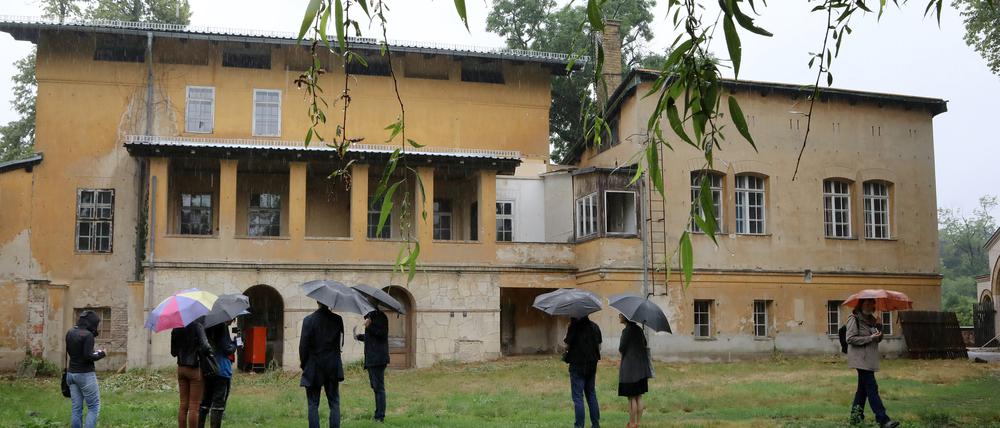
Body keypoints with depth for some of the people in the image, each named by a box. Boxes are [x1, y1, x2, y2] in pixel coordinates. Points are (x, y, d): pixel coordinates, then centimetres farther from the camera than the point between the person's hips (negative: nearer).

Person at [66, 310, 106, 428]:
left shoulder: (70, 333, 8)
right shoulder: (87, 335, -17)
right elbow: (88, 356, -20)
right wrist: (101, 354, -3)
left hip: (71, 373, 8)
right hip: (85, 374, -8)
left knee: (76, 408, 9)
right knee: (94, 407, 0)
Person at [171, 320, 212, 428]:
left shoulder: (176, 329, 4)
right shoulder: (197, 326, -16)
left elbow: (173, 352, 11)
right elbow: (204, 347, -23)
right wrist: (209, 350, -3)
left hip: (181, 368, 6)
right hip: (195, 369, -6)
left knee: (183, 404, 12)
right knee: (194, 406, 0)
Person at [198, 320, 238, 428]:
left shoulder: (207, 327, 11)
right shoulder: (223, 327, -12)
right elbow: (228, 349, -15)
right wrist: (235, 342, 2)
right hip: (222, 371, -7)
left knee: (204, 403, 13)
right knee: (218, 404, -2)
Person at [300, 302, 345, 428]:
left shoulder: (308, 320, -10)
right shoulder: (337, 319, -3)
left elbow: (304, 344, -8)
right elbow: (340, 341, 5)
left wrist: (303, 362, 4)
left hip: (313, 367, -2)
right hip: (333, 367, 2)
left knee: (313, 405, 5)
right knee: (334, 403, 10)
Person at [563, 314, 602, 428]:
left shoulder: (574, 327, -14)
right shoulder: (595, 326, 4)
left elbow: (567, 346, -13)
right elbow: (599, 346, 10)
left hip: (577, 364, -6)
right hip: (592, 364, 6)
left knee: (578, 397, 0)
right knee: (591, 394, 16)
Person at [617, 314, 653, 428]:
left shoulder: (627, 330, -15)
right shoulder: (639, 329, 9)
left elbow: (621, 349, -13)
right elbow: (645, 345, 16)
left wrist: (621, 349, 7)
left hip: (630, 367, -8)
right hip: (641, 367, 8)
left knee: (632, 397, -1)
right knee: (639, 397, 11)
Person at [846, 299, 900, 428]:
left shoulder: (871, 319, 16)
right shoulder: (854, 319, -10)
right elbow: (850, 339, -16)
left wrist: (878, 336, 1)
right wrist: (870, 338, -19)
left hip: (869, 358, 9)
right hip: (861, 358, -9)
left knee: (863, 387, 13)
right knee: (871, 387, -12)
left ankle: (856, 416, 21)